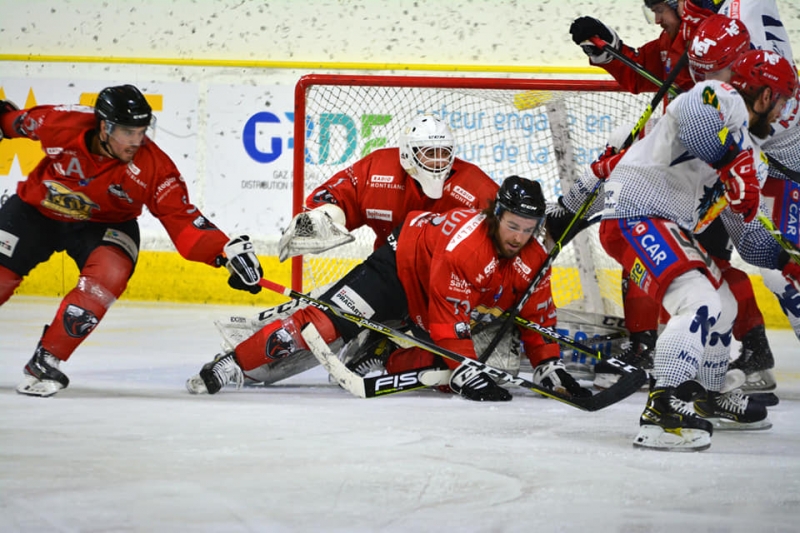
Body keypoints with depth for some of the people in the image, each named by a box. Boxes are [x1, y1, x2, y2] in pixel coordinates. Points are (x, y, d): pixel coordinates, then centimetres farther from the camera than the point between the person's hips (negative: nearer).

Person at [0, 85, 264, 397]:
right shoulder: (61, 124, -27)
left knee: (109, 274, -29)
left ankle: (46, 363, -18)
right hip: (35, 211, 1)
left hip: (103, 225, -1)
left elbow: (182, 220, -30)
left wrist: (227, 251, -44)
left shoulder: (152, 167, -28)